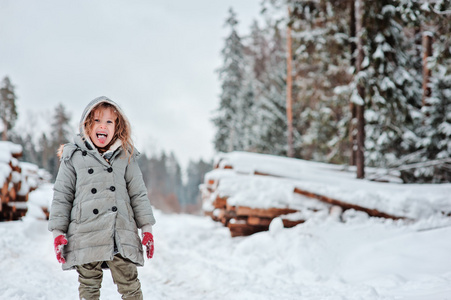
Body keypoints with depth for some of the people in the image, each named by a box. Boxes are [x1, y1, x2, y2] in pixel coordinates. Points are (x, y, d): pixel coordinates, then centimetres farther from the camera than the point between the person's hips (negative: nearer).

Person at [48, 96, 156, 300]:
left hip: (122, 235, 1)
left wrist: (147, 228, 7)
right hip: (86, 236, -1)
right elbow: (61, 196, 8)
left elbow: (138, 194, 13)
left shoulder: (126, 156, 11)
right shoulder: (73, 156, 7)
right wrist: (58, 232, 2)